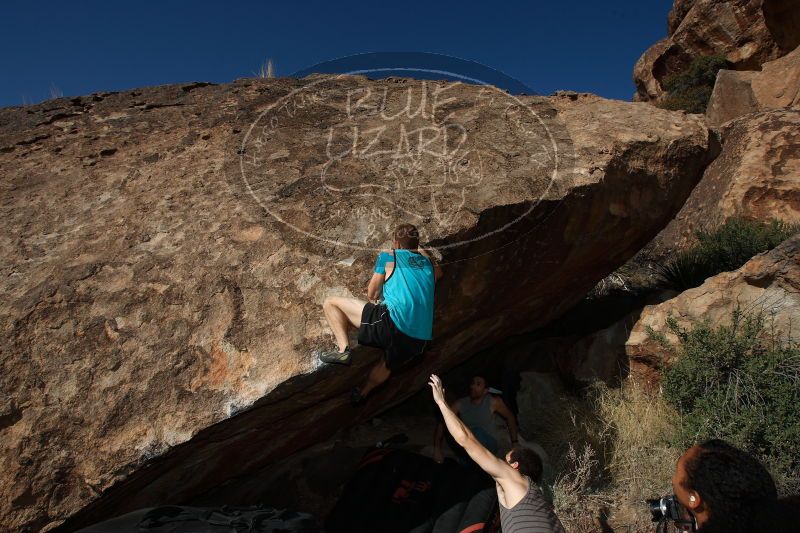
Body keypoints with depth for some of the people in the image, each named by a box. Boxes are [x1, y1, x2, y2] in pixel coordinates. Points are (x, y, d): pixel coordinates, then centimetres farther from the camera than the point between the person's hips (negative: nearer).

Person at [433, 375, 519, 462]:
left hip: (488, 446, -2)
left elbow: (510, 417, 5)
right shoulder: (460, 404, -8)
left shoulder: (493, 402, -12)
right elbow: (441, 423, -13)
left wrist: (514, 442, 5)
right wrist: (437, 449, -25)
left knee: (477, 432, -34)